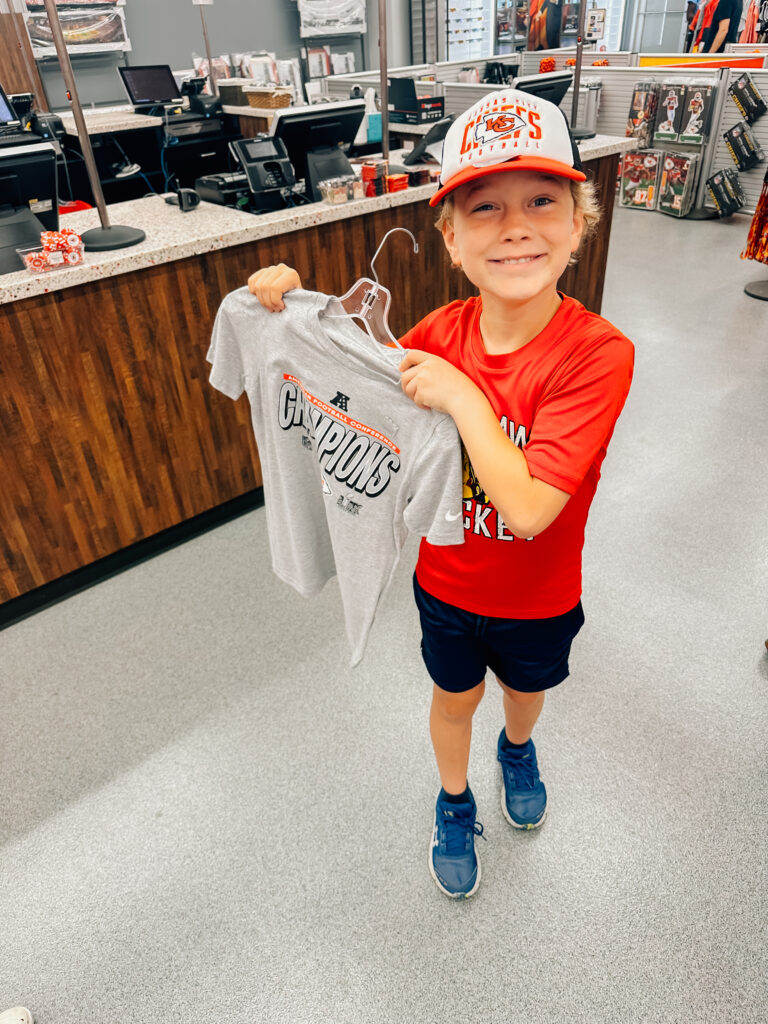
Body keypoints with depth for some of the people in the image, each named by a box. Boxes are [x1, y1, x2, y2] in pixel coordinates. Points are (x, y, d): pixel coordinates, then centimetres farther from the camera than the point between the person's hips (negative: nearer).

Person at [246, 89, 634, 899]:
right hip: (446, 584, 2)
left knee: (526, 687, 30)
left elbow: (527, 507, -36)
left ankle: (516, 749, 67)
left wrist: (463, 398, -35)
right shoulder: (442, 332, -17)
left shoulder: (597, 353, -30)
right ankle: (454, 803, 57)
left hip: (538, 598, -1)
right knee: (455, 698, 26)